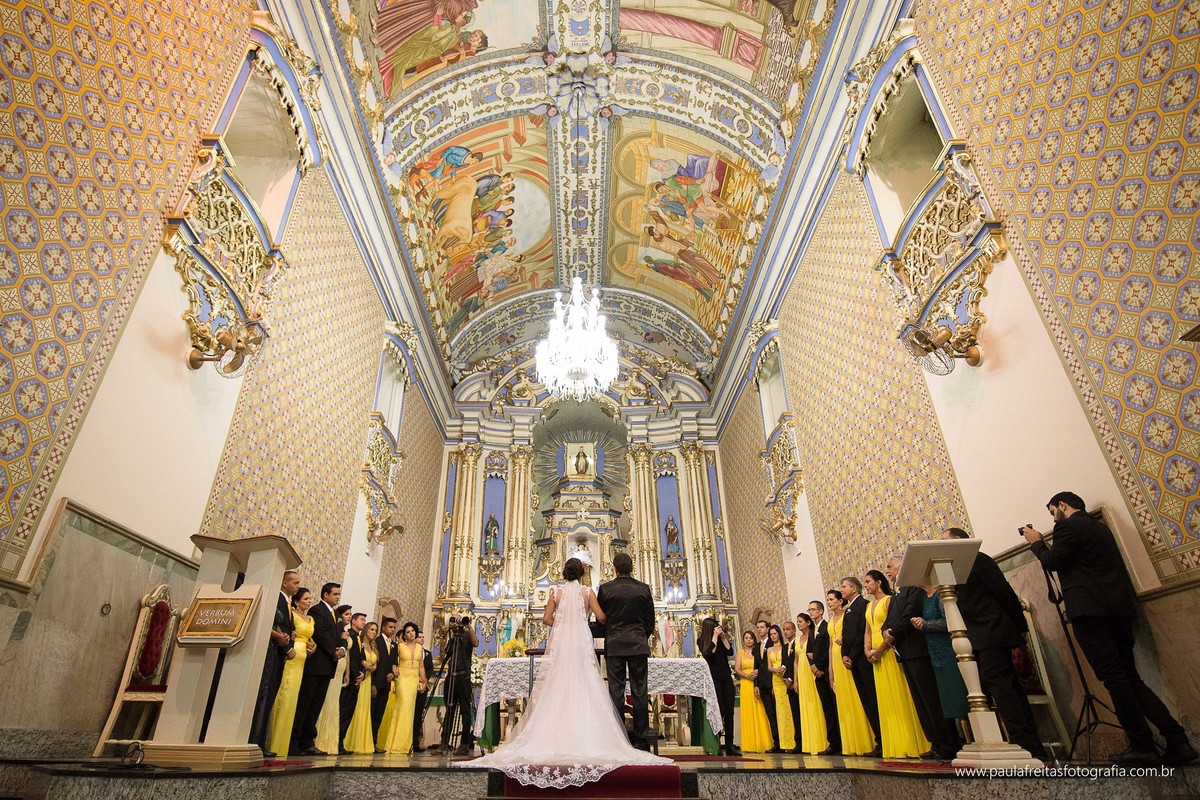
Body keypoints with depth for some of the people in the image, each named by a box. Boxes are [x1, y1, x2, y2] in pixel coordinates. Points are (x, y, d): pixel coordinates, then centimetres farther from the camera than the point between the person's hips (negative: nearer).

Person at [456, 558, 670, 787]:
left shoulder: (556, 592, 6)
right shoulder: (587, 591, 4)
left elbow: (546, 618, 2)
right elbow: (601, 616, -2)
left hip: (559, 642, 1)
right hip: (581, 642, -1)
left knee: (556, 689, 3)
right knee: (583, 689, -1)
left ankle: (554, 739, 0)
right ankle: (584, 740, -5)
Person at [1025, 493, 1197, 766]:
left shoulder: (1068, 526, -6)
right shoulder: (1100, 526, 21)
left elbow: (1053, 562, -10)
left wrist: (1037, 542, 6)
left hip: (1090, 609, -9)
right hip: (1118, 607, 9)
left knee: (1114, 678, -5)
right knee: (1130, 677, 12)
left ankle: (1143, 747, -3)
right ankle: (1177, 741, 7)